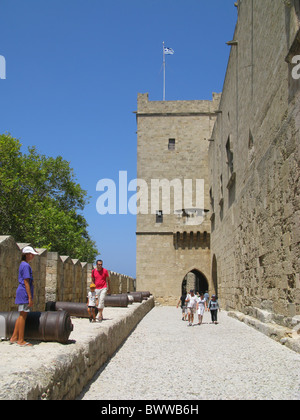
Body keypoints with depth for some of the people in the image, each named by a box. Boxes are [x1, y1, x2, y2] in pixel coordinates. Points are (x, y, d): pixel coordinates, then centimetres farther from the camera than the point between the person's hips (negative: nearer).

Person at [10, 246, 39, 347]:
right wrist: (30, 297, -19)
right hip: (24, 293, -10)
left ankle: (14, 337, 19)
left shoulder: (23, 265, 17)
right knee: (23, 316, -5)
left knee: (22, 316, 14)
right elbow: (26, 282, -18)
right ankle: (21, 340, 0)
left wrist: (30, 296, 23)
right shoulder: (26, 265, -13)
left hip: (21, 293, 10)